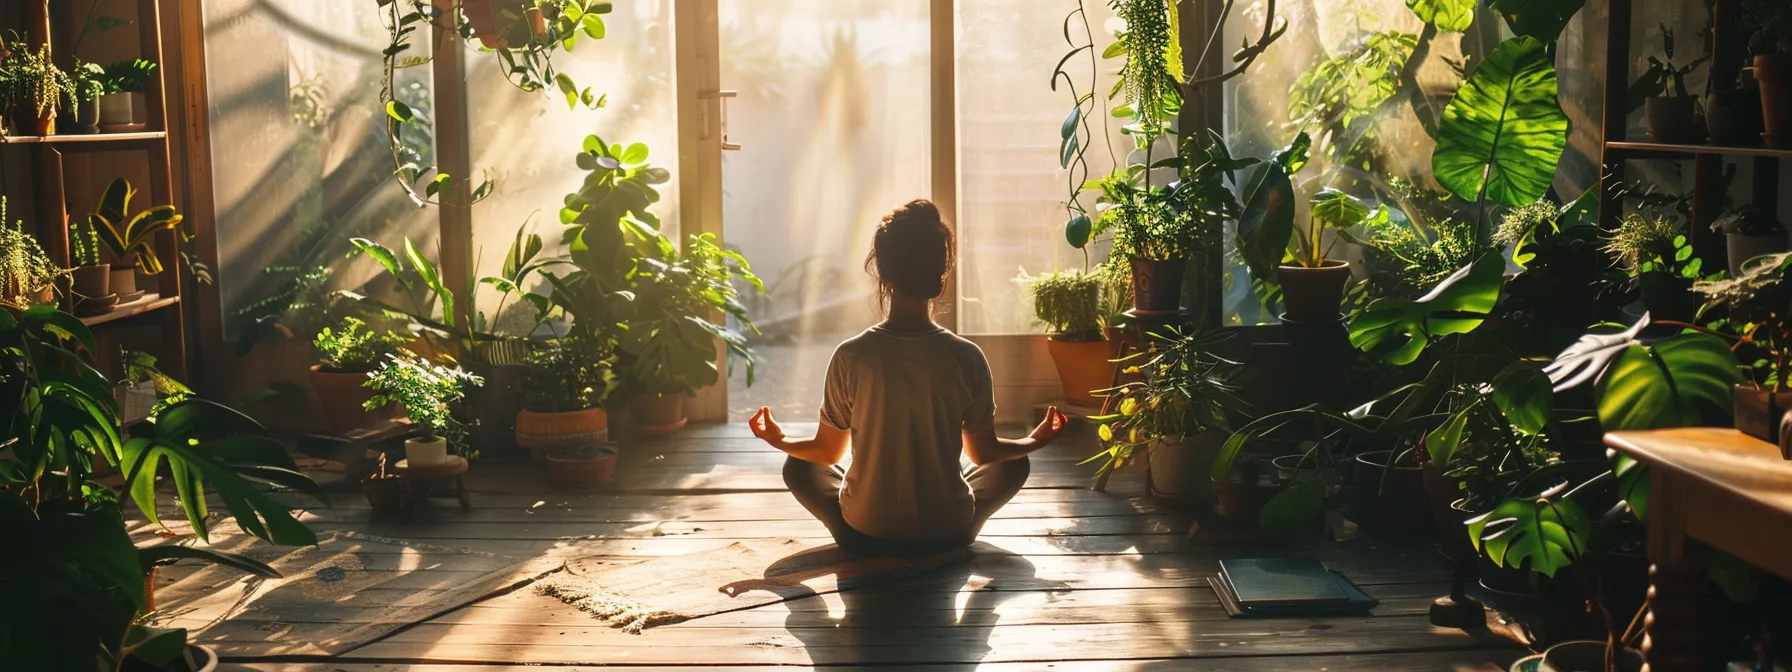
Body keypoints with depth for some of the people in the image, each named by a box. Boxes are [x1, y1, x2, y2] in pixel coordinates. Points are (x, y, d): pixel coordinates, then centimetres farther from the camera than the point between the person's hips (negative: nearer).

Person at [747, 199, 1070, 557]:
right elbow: (983, 452, 0)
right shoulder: (966, 357, -14)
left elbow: (828, 452, -1)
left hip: (865, 536, 0)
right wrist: (1037, 441, 20)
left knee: (797, 467, 26)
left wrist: (777, 440, 20)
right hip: (948, 534, 1)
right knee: (1014, 465, 26)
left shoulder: (851, 356, -14)